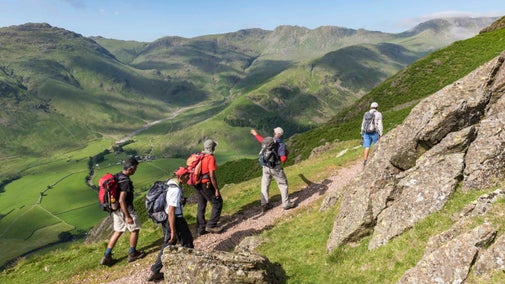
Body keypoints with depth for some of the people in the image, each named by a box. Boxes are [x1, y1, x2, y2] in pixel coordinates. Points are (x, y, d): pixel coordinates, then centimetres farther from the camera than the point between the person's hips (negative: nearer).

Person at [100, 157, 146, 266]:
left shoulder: (116, 176, 4)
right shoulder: (125, 181, -25)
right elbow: (121, 200, -28)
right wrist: (128, 216, -23)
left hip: (116, 209, 9)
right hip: (125, 209, -9)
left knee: (118, 231, 18)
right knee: (135, 229, 10)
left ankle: (106, 256, 19)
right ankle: (132, 254, 22)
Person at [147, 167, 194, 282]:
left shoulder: (170, 184, 4)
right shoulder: (176, 190, -25)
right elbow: (171, 212, -26)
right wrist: (173, 231, -22)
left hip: (165, 219, 9)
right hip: (175, 220, -9)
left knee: (168, 245, 18)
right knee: (187, 242, 12)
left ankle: (155, 272, 22)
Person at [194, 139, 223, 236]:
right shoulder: (211, 158, -17)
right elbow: (212, 175, -21)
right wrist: (216, 189, -15)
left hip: (198, 184, 8)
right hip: (206, 185, -8)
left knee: (201, 206, 16)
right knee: (217, 203, 7)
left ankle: (201, 229, 22)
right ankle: (211, 225, 6)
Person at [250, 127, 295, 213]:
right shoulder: (281, 144, -15)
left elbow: (261, 140, 24)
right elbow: (283, 159, -19)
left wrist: (256, 134, 43)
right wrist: (286, 154, 3)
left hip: (265, 167, 5)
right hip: (276, 168, -4)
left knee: (265, 185, 13)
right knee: (283, 184, 11)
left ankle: (264, 205, 20)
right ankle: (286, 204, 14)